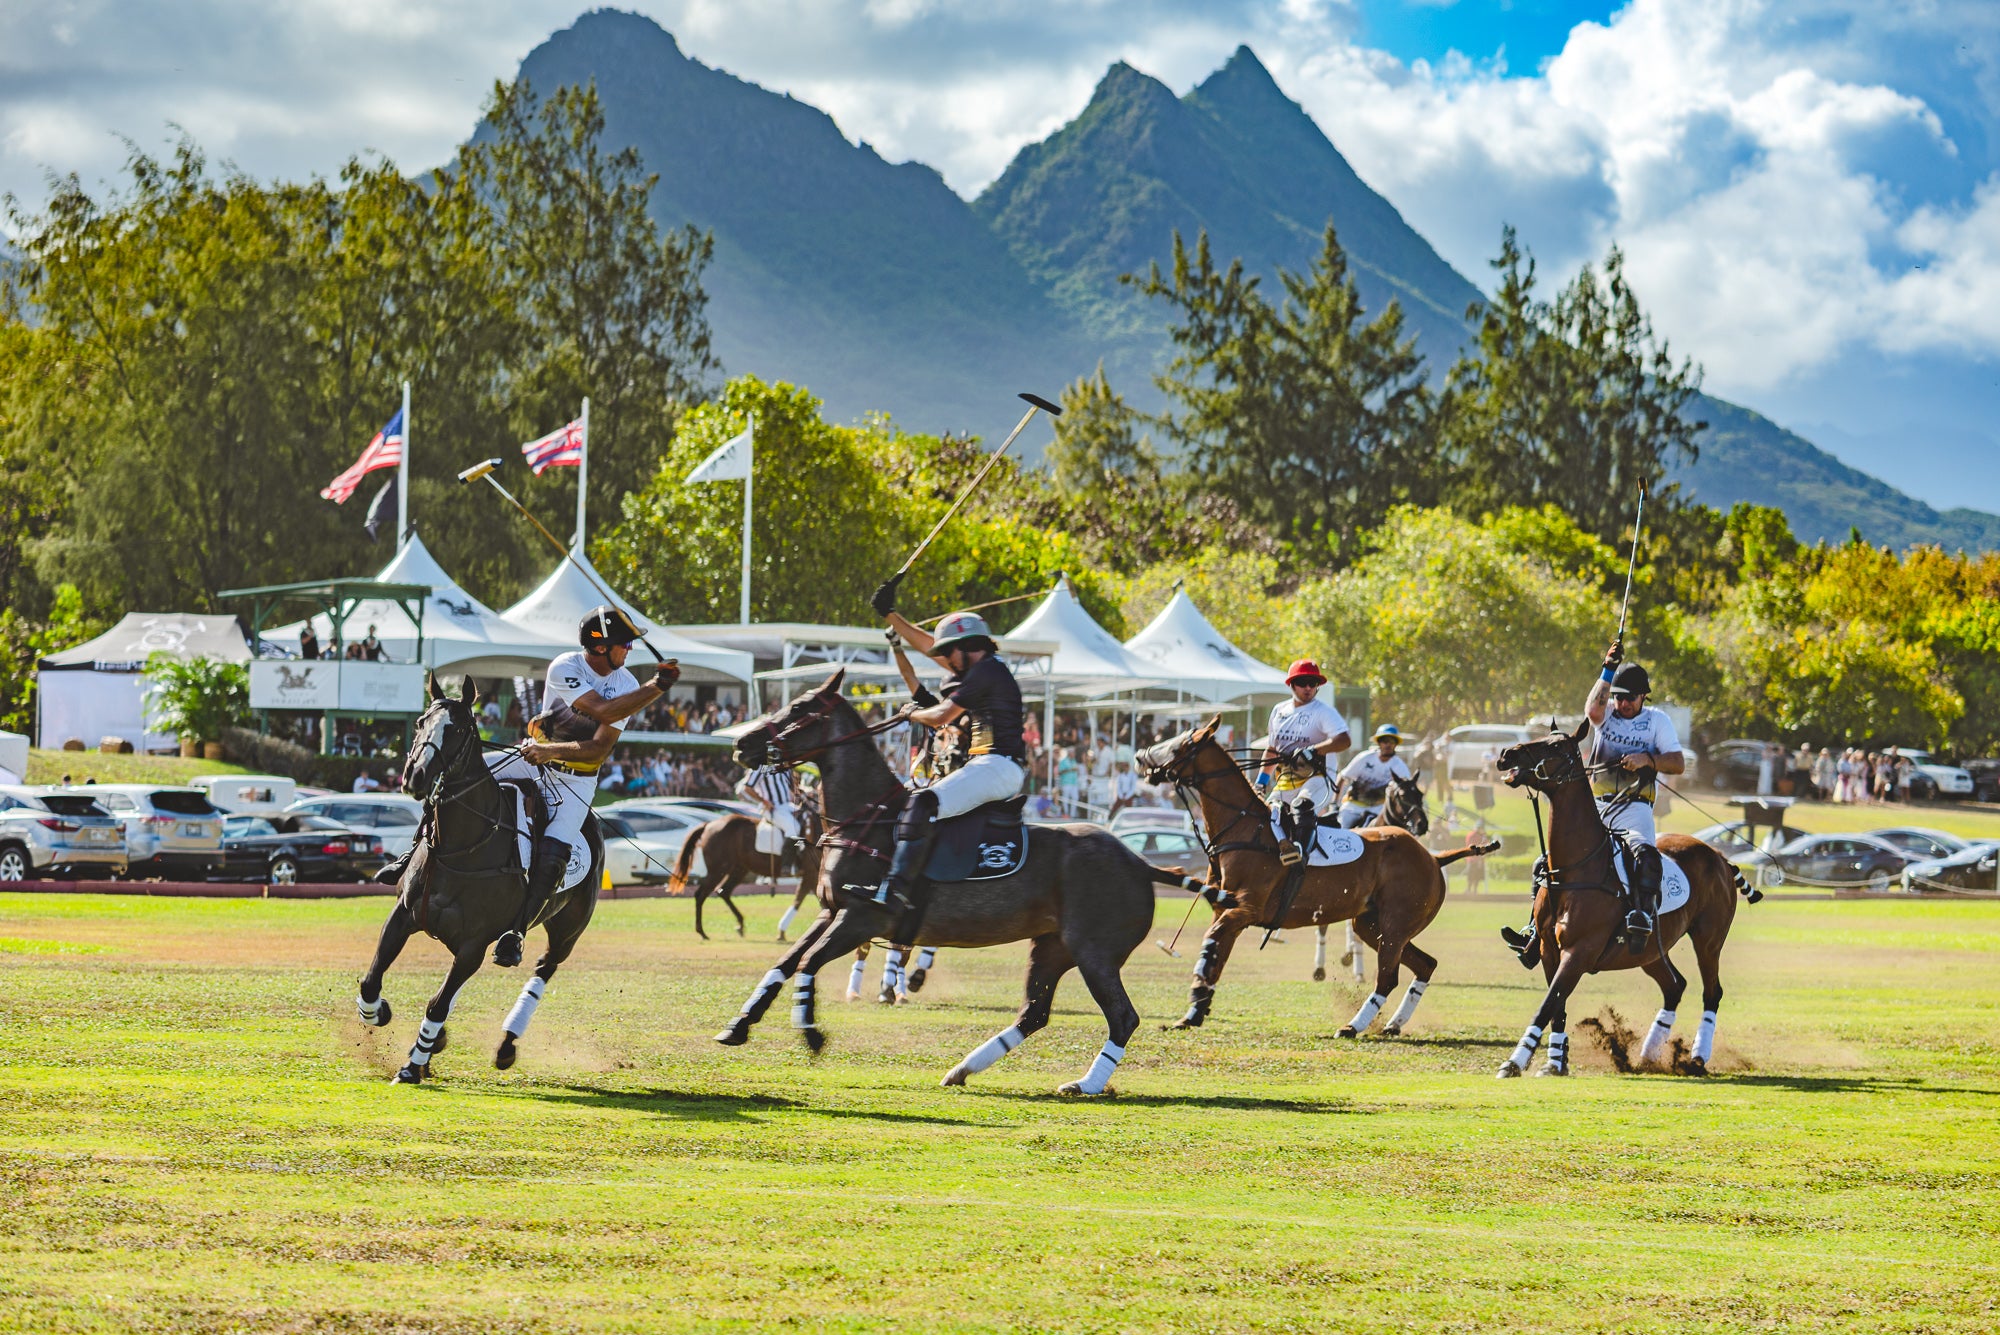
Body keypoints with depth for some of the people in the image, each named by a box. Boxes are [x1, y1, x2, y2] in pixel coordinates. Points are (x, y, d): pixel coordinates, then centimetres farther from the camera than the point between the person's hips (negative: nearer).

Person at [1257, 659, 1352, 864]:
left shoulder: (1324, 712, -3)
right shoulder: (1279, 711, 16)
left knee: (1302, 806, -35)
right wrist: (1261, 781, 21)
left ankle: (1299, 847, -52)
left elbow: (1344, 740, -20)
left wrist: (1313, 751, -32)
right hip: (1284, 783, 8)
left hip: (1315, 779, -8)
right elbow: (1271, 750, 26)